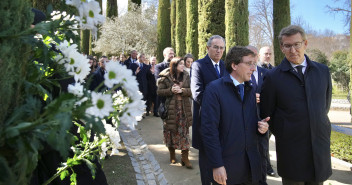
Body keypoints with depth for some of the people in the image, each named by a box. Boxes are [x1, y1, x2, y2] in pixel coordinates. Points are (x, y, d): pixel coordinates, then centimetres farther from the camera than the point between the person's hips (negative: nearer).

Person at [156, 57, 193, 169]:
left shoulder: (186, 77, 8)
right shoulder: (165, 77, -2)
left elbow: (191, 90, 3)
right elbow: (159, 92, -2)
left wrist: (182, 90, -14)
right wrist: (171, 90, -16)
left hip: (184, 109, 2)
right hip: (170, 108, -2)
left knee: (184, 132, 0)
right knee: (171, 131, 7)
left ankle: (185, 158, 5)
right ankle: (172, 155, 27)